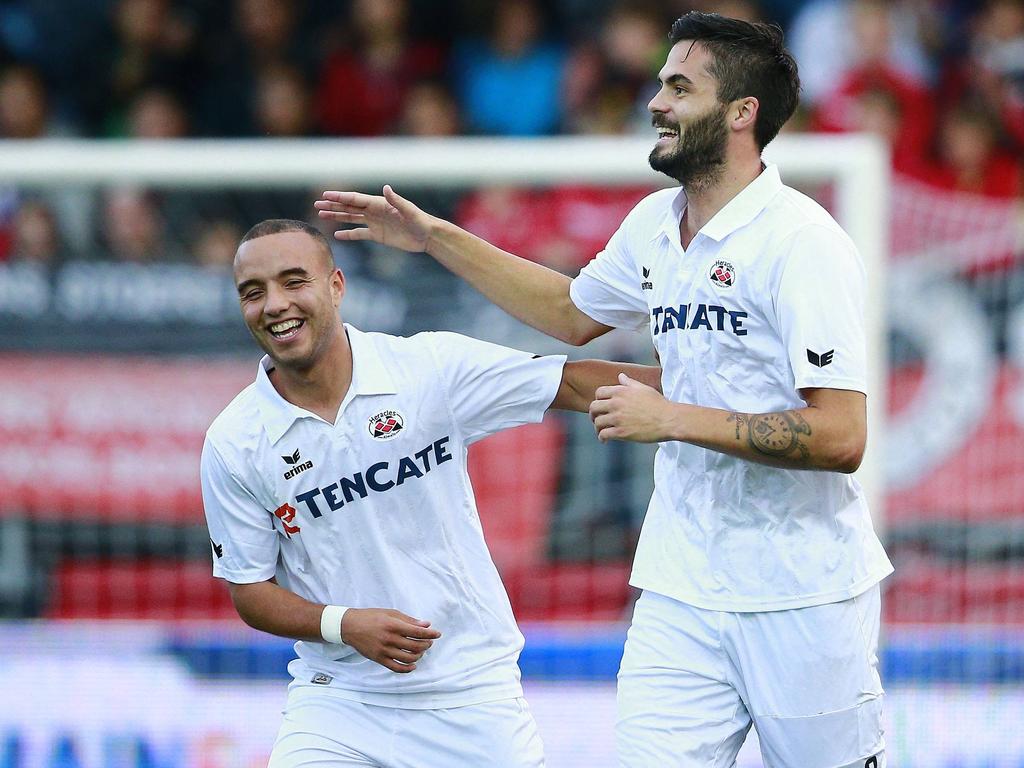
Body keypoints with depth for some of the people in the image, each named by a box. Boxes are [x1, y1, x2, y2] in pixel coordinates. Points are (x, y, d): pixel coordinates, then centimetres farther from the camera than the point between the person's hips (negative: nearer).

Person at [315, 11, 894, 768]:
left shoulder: (800, 242, -15)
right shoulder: (655, 224, 9)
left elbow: (840, 437, -22)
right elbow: (574, 312, 31)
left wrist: (671, 419, -18)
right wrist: (434, 237, 27)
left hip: (803, 599, -6)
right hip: (683, 593, 6)